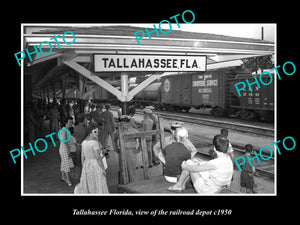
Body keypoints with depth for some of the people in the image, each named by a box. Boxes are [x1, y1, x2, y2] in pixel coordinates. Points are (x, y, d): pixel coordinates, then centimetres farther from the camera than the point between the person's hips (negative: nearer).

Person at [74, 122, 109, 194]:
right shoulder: (95, 142, -16)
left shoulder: (84, 142, 6)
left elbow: (82, 157, 11)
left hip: (86, 166, 7)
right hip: (96, 166, -7)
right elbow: (98, 157, -19)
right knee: (98, 188, 4)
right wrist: (103, 169, -12)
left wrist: (84, 169, 19)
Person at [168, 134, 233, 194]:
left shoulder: (216, 162, -31)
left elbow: (195, 169, -18)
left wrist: (184, 166, -1)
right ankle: (182, 185, 27)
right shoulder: (228, 158, -7)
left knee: (189, 163, -1)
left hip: (206, 191, -8)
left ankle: (179, 185, 17)